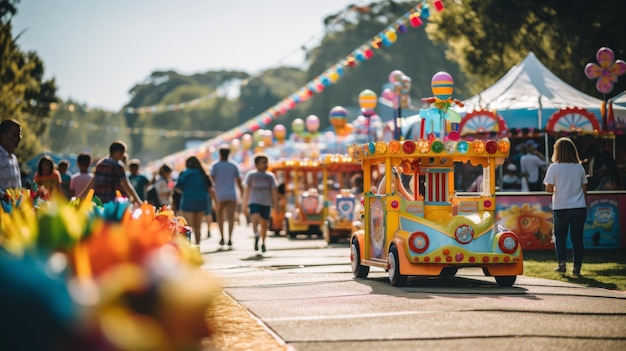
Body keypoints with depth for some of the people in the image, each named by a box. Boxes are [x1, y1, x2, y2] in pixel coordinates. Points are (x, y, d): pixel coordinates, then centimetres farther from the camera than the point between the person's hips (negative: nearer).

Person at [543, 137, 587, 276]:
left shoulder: (554, 167, -7)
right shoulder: (579, 167, 3)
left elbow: (549, 188, -11)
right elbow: (584, 189, 6)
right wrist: (585, 207, 16)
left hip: (561, 207, -2)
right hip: (579, 207, 2)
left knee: (560, 236, 14)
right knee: (577, 237, 7)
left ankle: (562, 261, -1)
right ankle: (577, 266, 5)